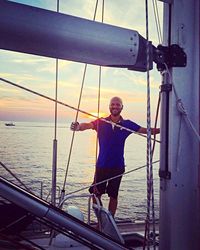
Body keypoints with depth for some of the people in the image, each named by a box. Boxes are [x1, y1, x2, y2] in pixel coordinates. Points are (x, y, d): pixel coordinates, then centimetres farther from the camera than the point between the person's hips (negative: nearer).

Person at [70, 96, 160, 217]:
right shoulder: (101, 122, -1)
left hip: (118, 166, 1)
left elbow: (145, 130, 2)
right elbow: (88, 125, -18)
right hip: (102, 165, 0)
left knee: (113, 195, 10)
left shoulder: (127, 124, 2)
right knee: (96, 193, -1)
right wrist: (78, 127, -41)